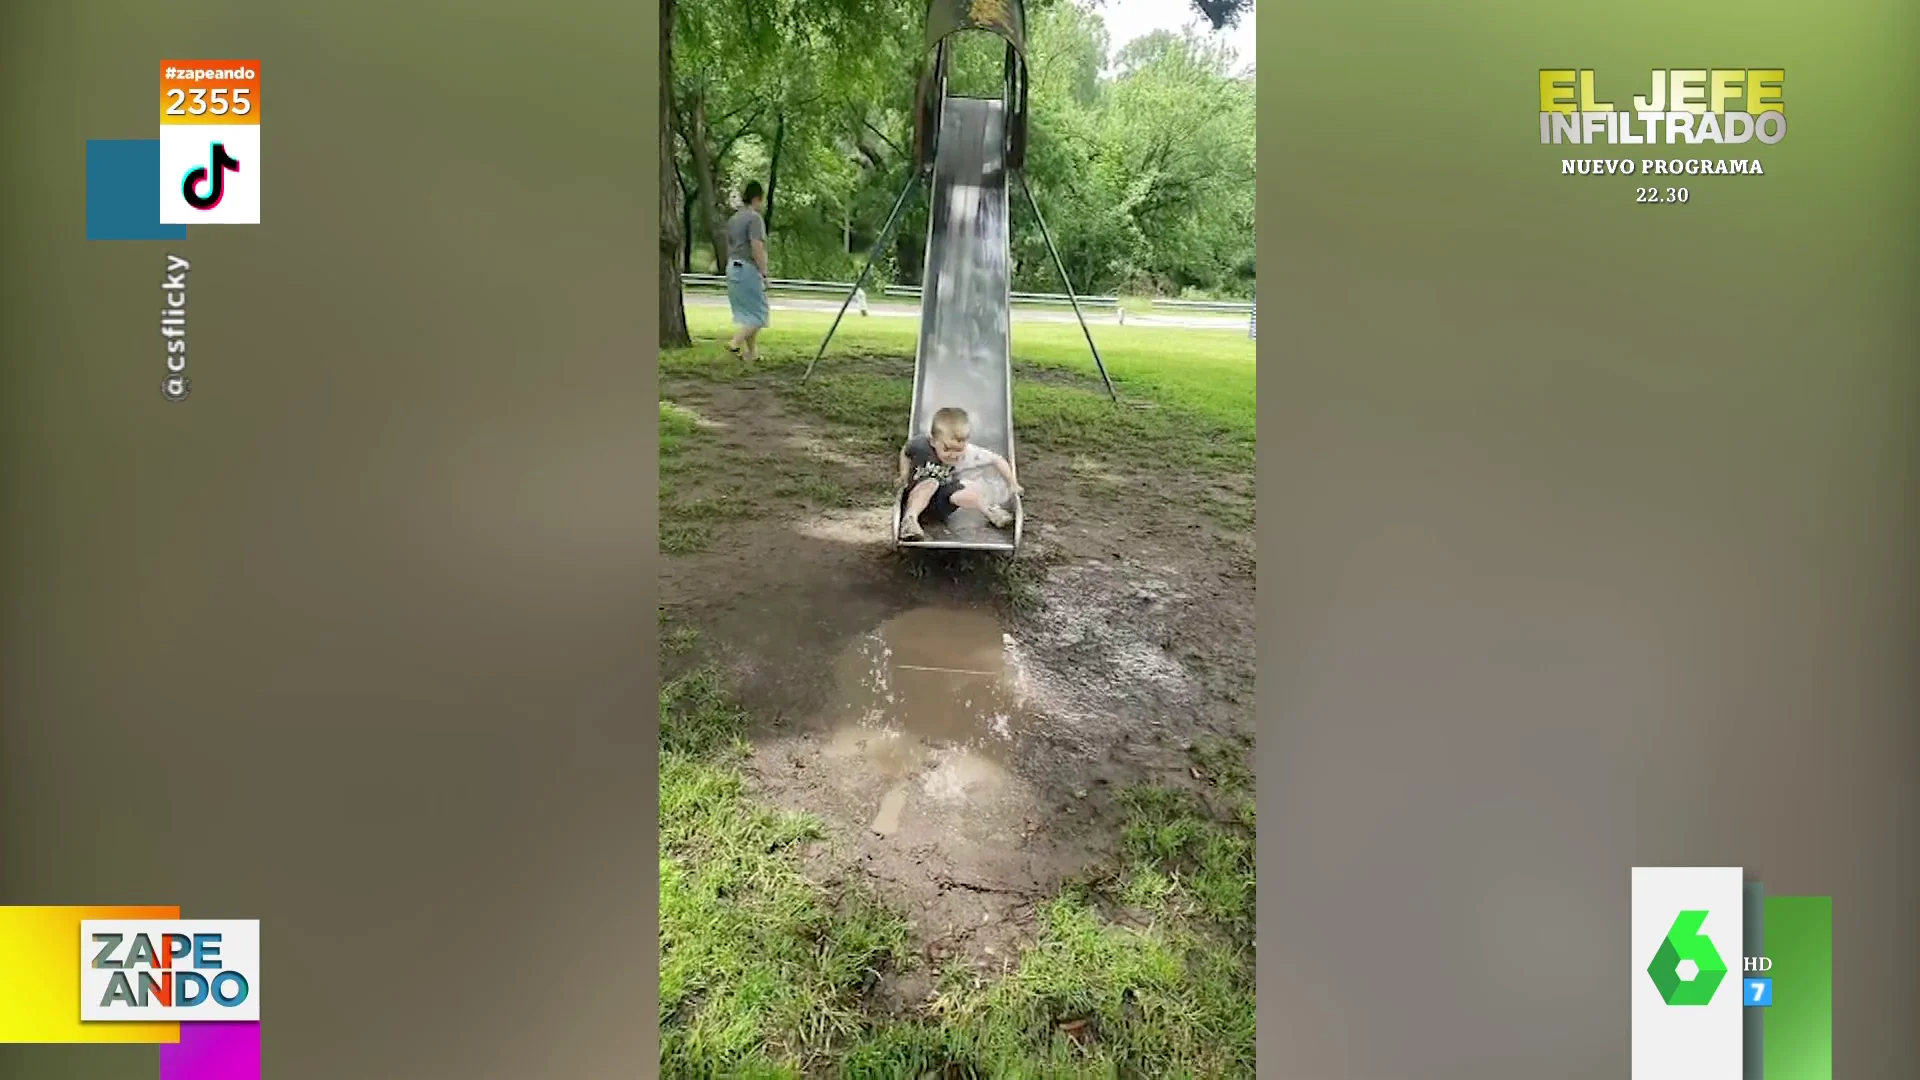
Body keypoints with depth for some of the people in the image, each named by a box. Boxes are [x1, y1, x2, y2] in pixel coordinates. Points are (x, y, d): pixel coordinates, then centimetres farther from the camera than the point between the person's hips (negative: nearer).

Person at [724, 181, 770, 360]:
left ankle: (751, 352, 17)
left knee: (743, 313, 13)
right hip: (749, 268, -9)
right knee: (758, 313, -1)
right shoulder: (755, 218, -12)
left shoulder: (732, 219, 14)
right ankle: (735, 343, -13)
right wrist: (764, 273, -15)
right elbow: (757, 248, -19)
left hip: (733, 267, 9)